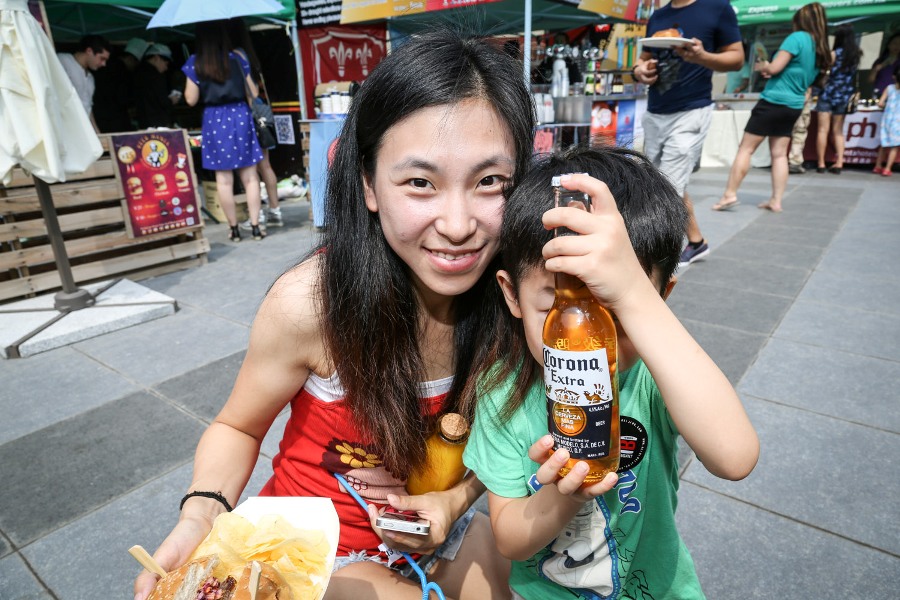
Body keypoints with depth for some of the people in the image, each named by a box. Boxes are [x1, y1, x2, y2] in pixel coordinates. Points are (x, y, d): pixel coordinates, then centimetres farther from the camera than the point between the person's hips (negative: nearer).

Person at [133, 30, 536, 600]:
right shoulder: (310, 302, -30)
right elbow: (238, 428, -11)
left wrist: (457, 500, -18)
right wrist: (201, 519, -28)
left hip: (443, 517, 3)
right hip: (325, 542, -2)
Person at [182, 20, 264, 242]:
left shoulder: (194, 63, -1)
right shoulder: (236, 59, 2)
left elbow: (191, 100, -1)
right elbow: (253, 93, 5)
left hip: (215, 120, -1)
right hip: (240, 116, 1)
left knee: (224, 179, 4)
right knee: (250, 176, 3)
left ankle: (234, 229, 8)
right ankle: (255, 226, 3)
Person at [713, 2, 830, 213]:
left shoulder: (798, 37, -10)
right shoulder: (821, 49, 14)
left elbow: (775, 68, -16)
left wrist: (762, 66, 4)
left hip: (773, 101, -8)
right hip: (793, 106, 8)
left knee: (745, 148, -3)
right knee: (779, 154, 7)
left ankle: (730, 195, -7)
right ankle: (776, 201, 5)